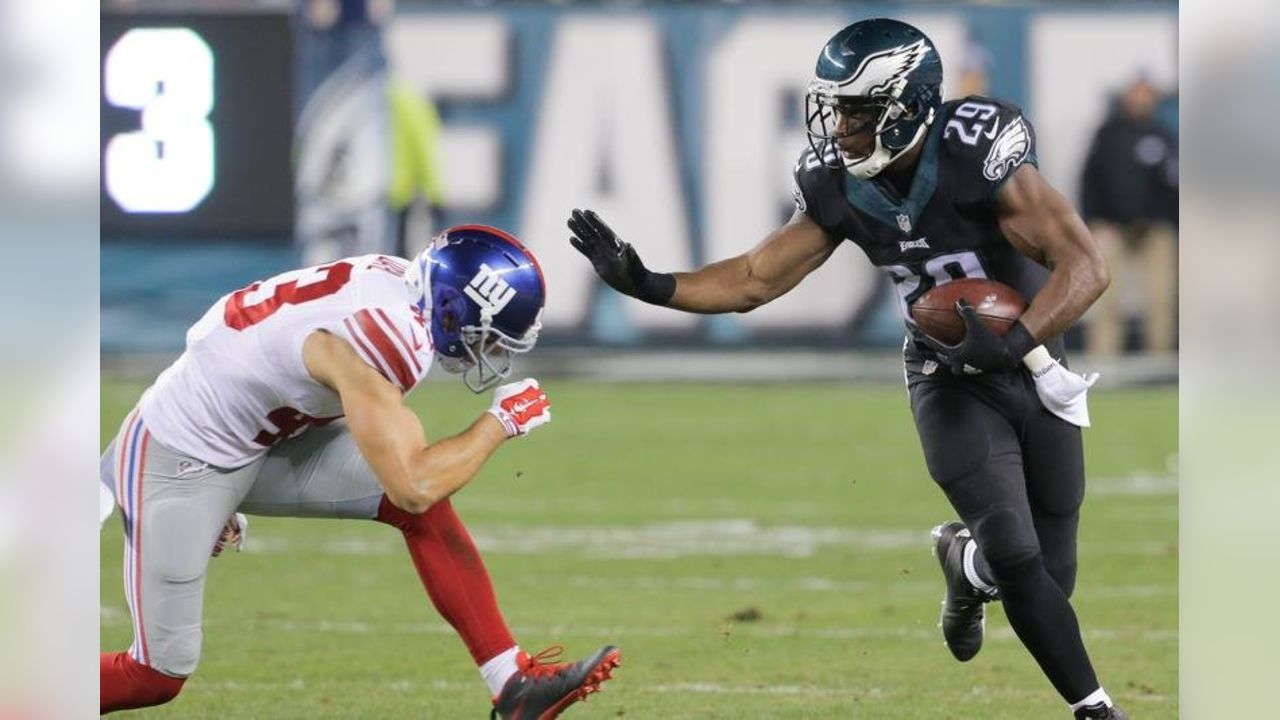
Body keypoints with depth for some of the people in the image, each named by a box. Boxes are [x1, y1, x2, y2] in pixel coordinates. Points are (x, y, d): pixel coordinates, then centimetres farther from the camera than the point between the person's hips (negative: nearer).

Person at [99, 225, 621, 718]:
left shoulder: (399, 284, -3)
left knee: (425, 511, -6)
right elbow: (412, 486, -31)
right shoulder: (382, 331, -31)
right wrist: (501, 421, -16)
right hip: (178, 454, -9)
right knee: (159, 675, -5)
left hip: (259, 440, 9)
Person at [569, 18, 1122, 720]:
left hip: (1031, 367, -1)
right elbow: (753, 279, -3)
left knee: (1051, 577, 4)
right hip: (951, 380, 1)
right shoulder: (839, 188, -11)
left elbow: (1085, 266, -27)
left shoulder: (978, 158, -25)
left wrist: (1013, 342, -40)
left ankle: (965, 560, 38)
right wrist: (645, 285, -16)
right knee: (1019, 562, -15)